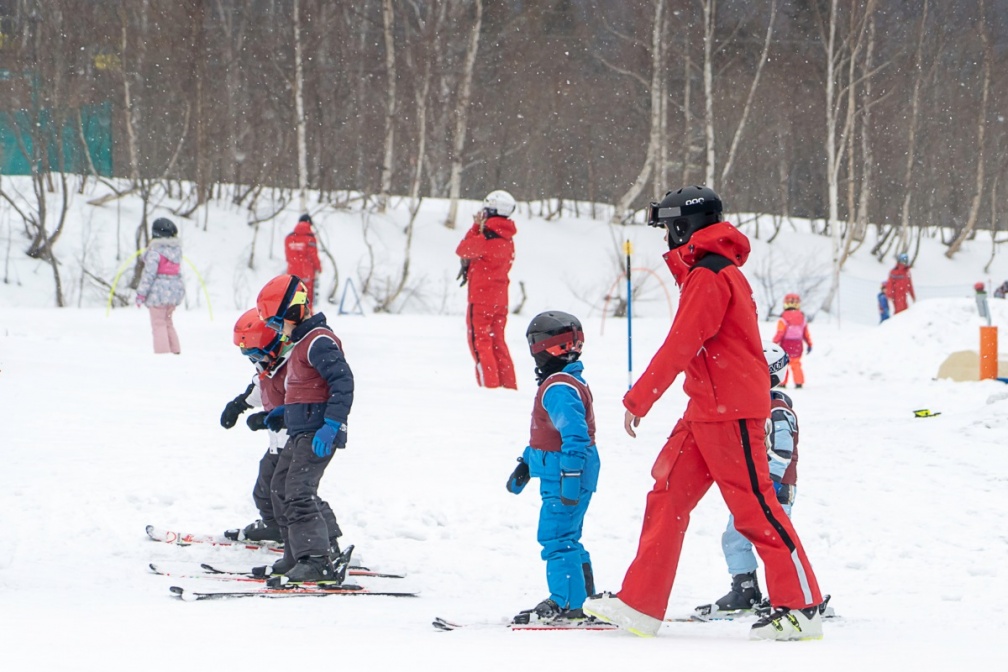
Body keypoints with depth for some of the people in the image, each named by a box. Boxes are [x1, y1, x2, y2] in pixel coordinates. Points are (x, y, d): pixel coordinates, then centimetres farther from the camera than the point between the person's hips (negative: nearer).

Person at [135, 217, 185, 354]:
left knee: (158, 324, 0)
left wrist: (141, 294, -12)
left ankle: (163, 353, -4)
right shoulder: (177, 249, 6)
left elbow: (149, 274, -17)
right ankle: (175, 350, 21)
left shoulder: (155, 251, -17)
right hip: (175, 290, 7)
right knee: (167, 322, 21)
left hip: (159, 290, -7)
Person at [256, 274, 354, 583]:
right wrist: (285, 411, 23)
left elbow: (342, 382, -22)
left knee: (298, 492, -19)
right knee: (280, 489, 19)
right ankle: (296, 556, 27)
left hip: (317, 434, -11)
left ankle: (317, 561, -23)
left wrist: (330, 425, -27)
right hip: (300, 433, 11)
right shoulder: (301, 342, 18)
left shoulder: (319, 341, -15)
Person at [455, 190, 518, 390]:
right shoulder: (507, 240, 8)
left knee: (479, 341, -3)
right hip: (500, 298, 8)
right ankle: (508, 384, 12)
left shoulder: (487, 236, -17)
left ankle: (489, 384, -8)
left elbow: (463, 250, -5)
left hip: (482, 297, -8)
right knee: (497, 342, 14)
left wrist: (475, 227, 3)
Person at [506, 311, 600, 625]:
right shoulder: (561, 383, 17)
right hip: (560, 475, 11)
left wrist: (570, 476, -28)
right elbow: (546, 433, 27)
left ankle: (567, 603, -8)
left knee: (556, 537, -10)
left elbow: (575, 436, -26)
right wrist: (525, 464, 31)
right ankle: (583, 597, 24)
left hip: (565, 474, -11)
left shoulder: (559, 387, -19)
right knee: (567, 538, 17)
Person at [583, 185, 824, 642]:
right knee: (668, 496, 7)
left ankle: (802, 608, -2)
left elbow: (680, 346, -19)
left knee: (754, 508, -7)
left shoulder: (707, 276, -15)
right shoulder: (719, 271, 18)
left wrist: (637, 400, -17)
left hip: (730, 414, -10)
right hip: (706, 411, 10)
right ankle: (639, 605, 7)